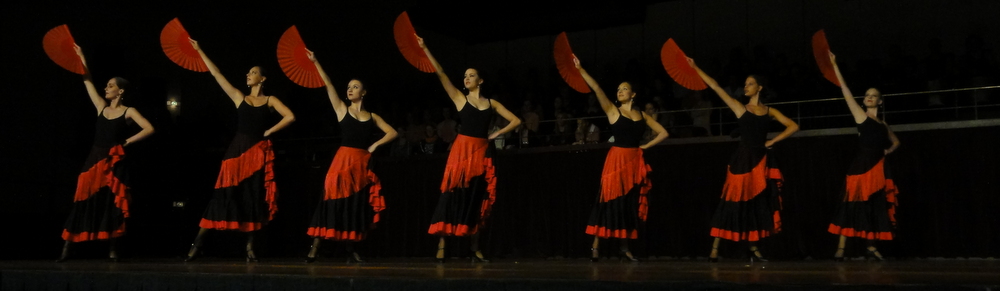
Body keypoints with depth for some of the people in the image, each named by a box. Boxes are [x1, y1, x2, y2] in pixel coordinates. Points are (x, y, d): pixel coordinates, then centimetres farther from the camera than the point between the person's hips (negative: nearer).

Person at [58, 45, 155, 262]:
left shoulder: (128, 112, -1)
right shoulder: (102, 107, 12)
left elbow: (149, 129, -10)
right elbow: (88, 83, 17)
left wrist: (127, 141, -8)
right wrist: (82, 60, 16)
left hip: (113, 162, -4)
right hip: (94, 159, 4)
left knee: (111, 204, -2)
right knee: (84, 202, 0)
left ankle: (112, 250, 5)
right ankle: (66, 248, 1)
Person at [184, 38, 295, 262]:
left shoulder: (270, 100, 8)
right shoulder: (239, 97, 11)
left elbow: (290, 117, -3)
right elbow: (216, 74, 10)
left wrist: (269, 131, -5)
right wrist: (200, 51, 10)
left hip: (259, 153, 0)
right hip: (238, 149, 0)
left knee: (254, 197, 1)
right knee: (225, 194, -5)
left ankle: (250, 247, 7)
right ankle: (197, 244, -2)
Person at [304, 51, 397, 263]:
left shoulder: (371, 116, 12)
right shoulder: (342, 110, 7)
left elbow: (392, 133, 14)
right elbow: (328, 86, -1)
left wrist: (375, 145, 2)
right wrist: (315, 62, -7)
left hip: (363, 165, 2)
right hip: (343, 162, -2)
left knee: (358, 207, 2)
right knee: (335, 204, -8)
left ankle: (351, 250, 11)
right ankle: (314, 250, -5)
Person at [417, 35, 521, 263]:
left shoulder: (492, 104, 11)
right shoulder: (460, 99, 6)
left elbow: (516, 121, 13)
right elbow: (440, 74, -2)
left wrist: (496, 134, 4)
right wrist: (424, 49, -7)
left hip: (482, 153, 2)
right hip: (462, 151, -2)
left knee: (477, 200, 6)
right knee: (453, 197, -9)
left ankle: (475, 250, 14)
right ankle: (441, 248, -8)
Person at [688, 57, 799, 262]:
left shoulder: (769, 111, 9)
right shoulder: (740, 108, 3)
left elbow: (793, 126, 11)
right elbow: (715, 87, -2)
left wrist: (772, 141, 1)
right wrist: (696, 68, -6)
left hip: (761, 161, 3)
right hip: (743, 160, -3)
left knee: (759, 204, 6)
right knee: (734, 202, -4)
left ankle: (754, 248, 18)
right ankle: (715, 249, -1)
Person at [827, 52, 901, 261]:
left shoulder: (883, 124, 16)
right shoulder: (860, 116, 2)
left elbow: (895, 142, 31)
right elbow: (845, 90, -5)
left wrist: (886, 151, 8)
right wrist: (834, 65, -9)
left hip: (878, 168, 5)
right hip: (861, 166, -5)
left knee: (875, 206, 6)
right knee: (852, 204, -9)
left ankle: (871, 246, 17)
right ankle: (841, 248, -7)